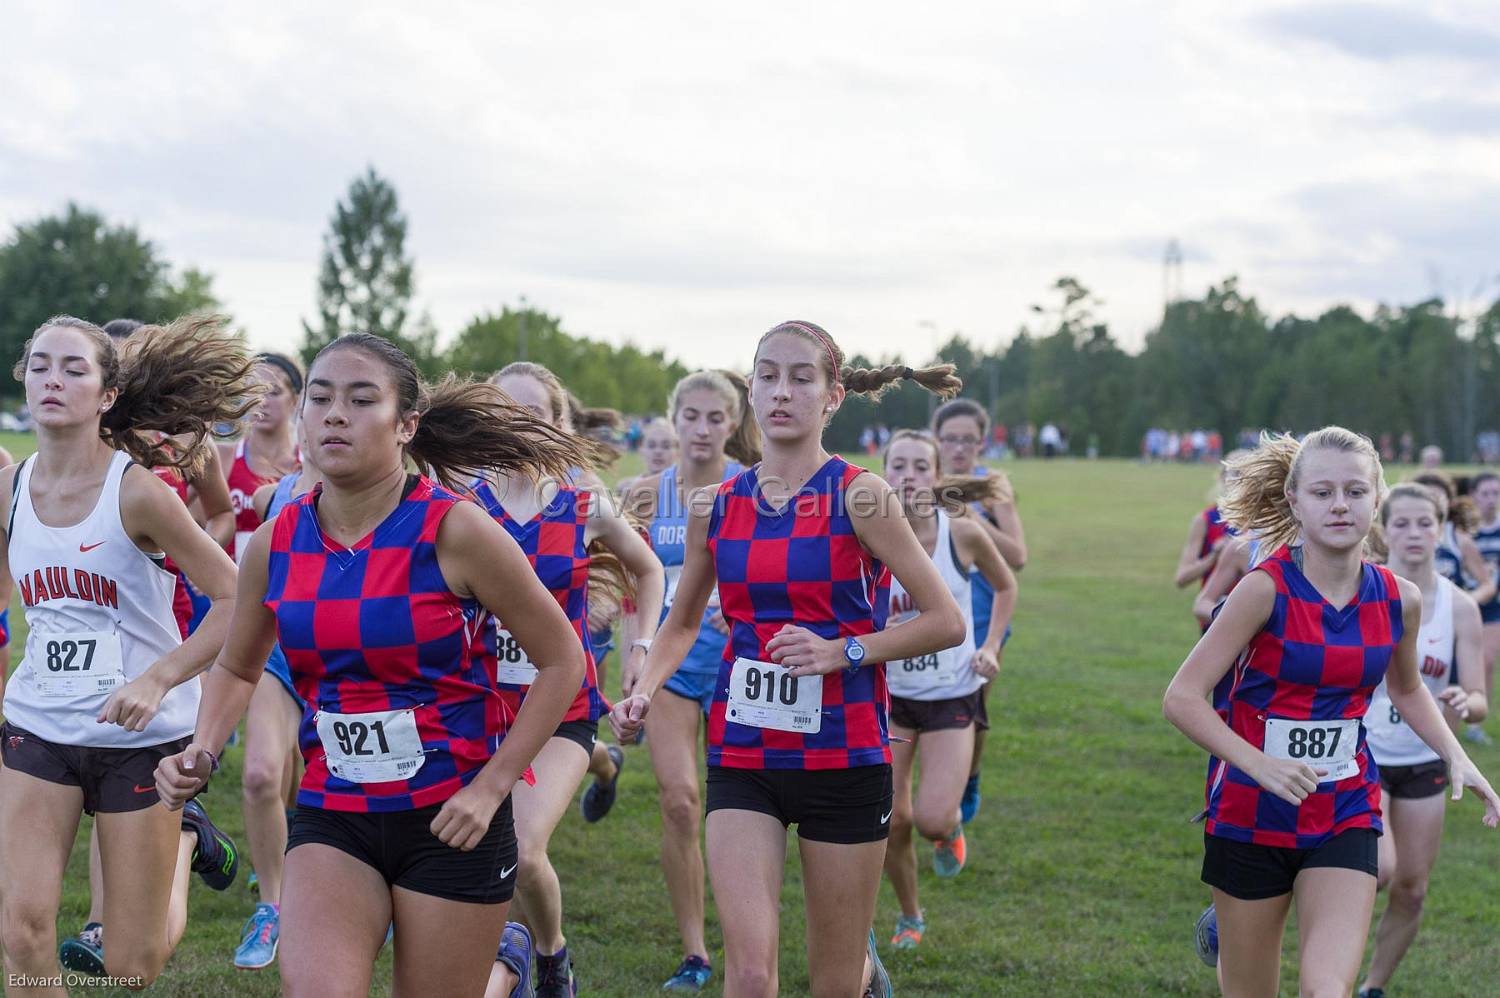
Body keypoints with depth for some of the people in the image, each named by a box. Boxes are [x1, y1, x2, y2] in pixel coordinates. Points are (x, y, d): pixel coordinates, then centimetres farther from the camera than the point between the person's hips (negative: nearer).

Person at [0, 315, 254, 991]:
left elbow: (237, 599, -11)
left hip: (141, 738, -3)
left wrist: (159, 679, -21)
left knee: (131, 967, 5)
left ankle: (184, 840, 33)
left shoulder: (137, 492, -15)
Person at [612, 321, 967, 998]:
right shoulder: (716, 507, 4)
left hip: (843, 757, -2)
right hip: (743, 758, 2)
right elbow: (682, 624, 19)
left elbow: (945, 622, -8)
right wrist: (642, 693, 1)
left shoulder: (859, 497, -7)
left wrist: (842, 651, -19)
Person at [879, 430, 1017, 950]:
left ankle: (951, 830, 25)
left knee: (932, 820, -14)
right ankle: (910, 917, 28)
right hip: (890, 693, 1)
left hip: (952, 694, -1)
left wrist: (992, 646, 0)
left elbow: (1005, 585, 8)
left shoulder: (963, 533, -11)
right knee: (891, 821, 1)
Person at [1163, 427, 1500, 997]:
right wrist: (1259, 764, -31)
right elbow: (1182, 698, -18)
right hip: (1251, 816, -2)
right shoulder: (1266, 588, -16)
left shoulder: (1399, 600, -2)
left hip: (1345, 820, 3)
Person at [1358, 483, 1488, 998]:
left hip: (1424, 763, 3)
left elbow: (1479, 701, -5)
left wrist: (1463, 702, -27)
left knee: (1411, 890, 6)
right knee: (1380, 870, -24)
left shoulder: (1460, 606, -5)